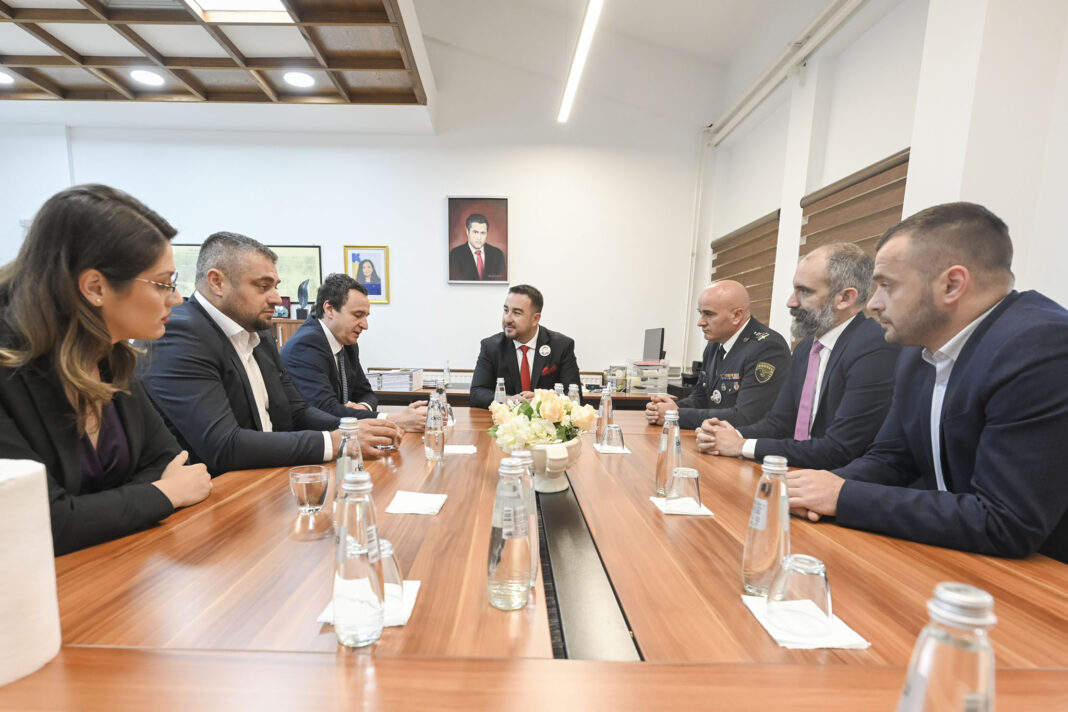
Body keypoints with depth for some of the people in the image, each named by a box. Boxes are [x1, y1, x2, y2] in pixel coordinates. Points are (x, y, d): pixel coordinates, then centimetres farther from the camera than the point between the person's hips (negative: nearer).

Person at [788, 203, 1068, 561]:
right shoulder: (919, 351, 2)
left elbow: (1006, 524, -25)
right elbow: (889, 459, 8)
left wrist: (846, 497, -21)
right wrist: (829, 485, -12)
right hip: (942, 558, 6)